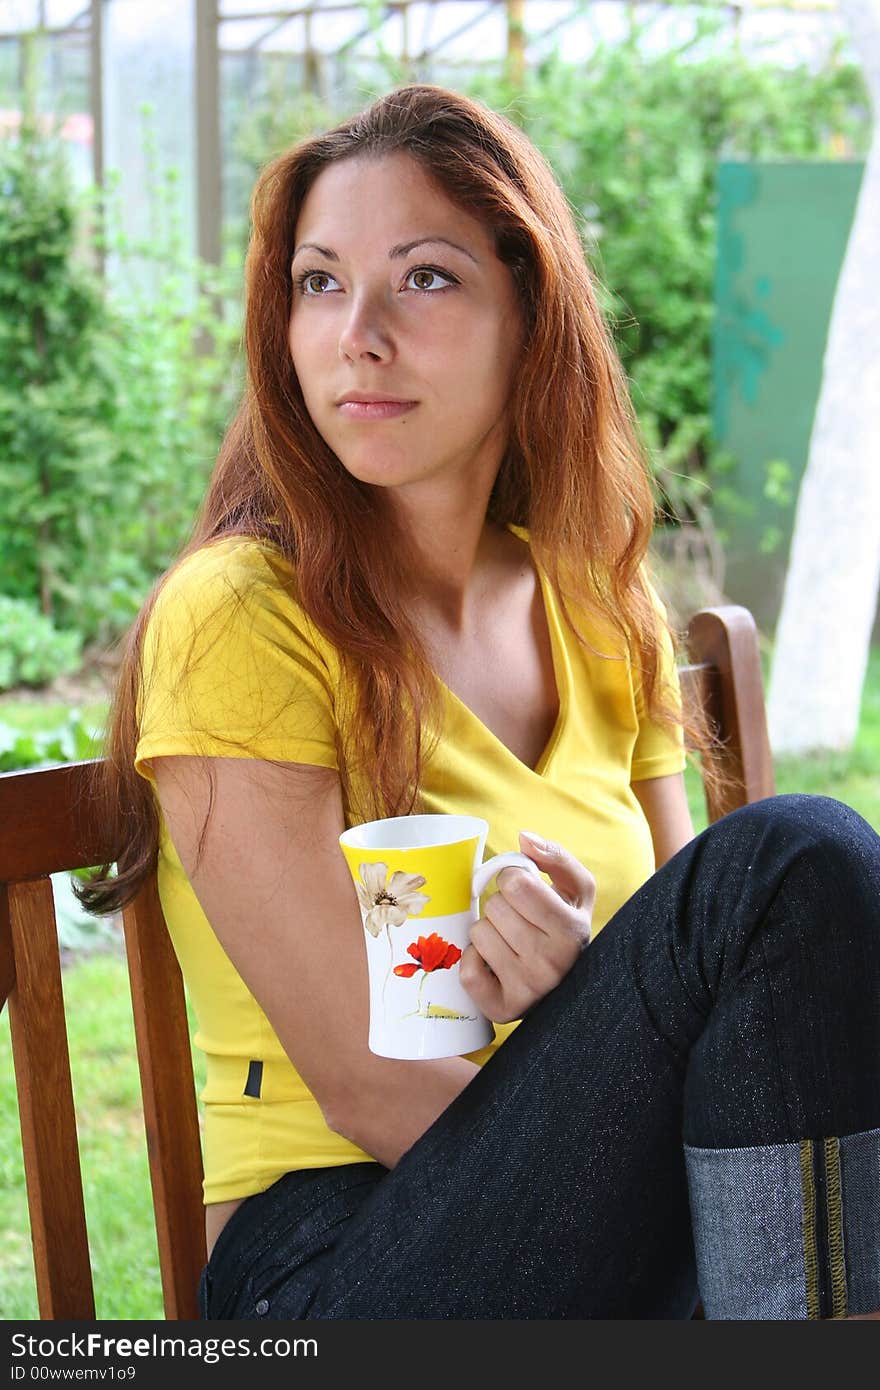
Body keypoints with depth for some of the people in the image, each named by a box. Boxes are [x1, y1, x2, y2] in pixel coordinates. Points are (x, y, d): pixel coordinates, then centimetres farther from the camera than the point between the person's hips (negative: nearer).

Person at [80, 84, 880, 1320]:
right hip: (340, 1268, -6)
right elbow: (371, 1089, -12)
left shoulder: (603, 615, 9)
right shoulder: (236, 617, -10)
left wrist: (574, 999, -15)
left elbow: (703, 999, 6)